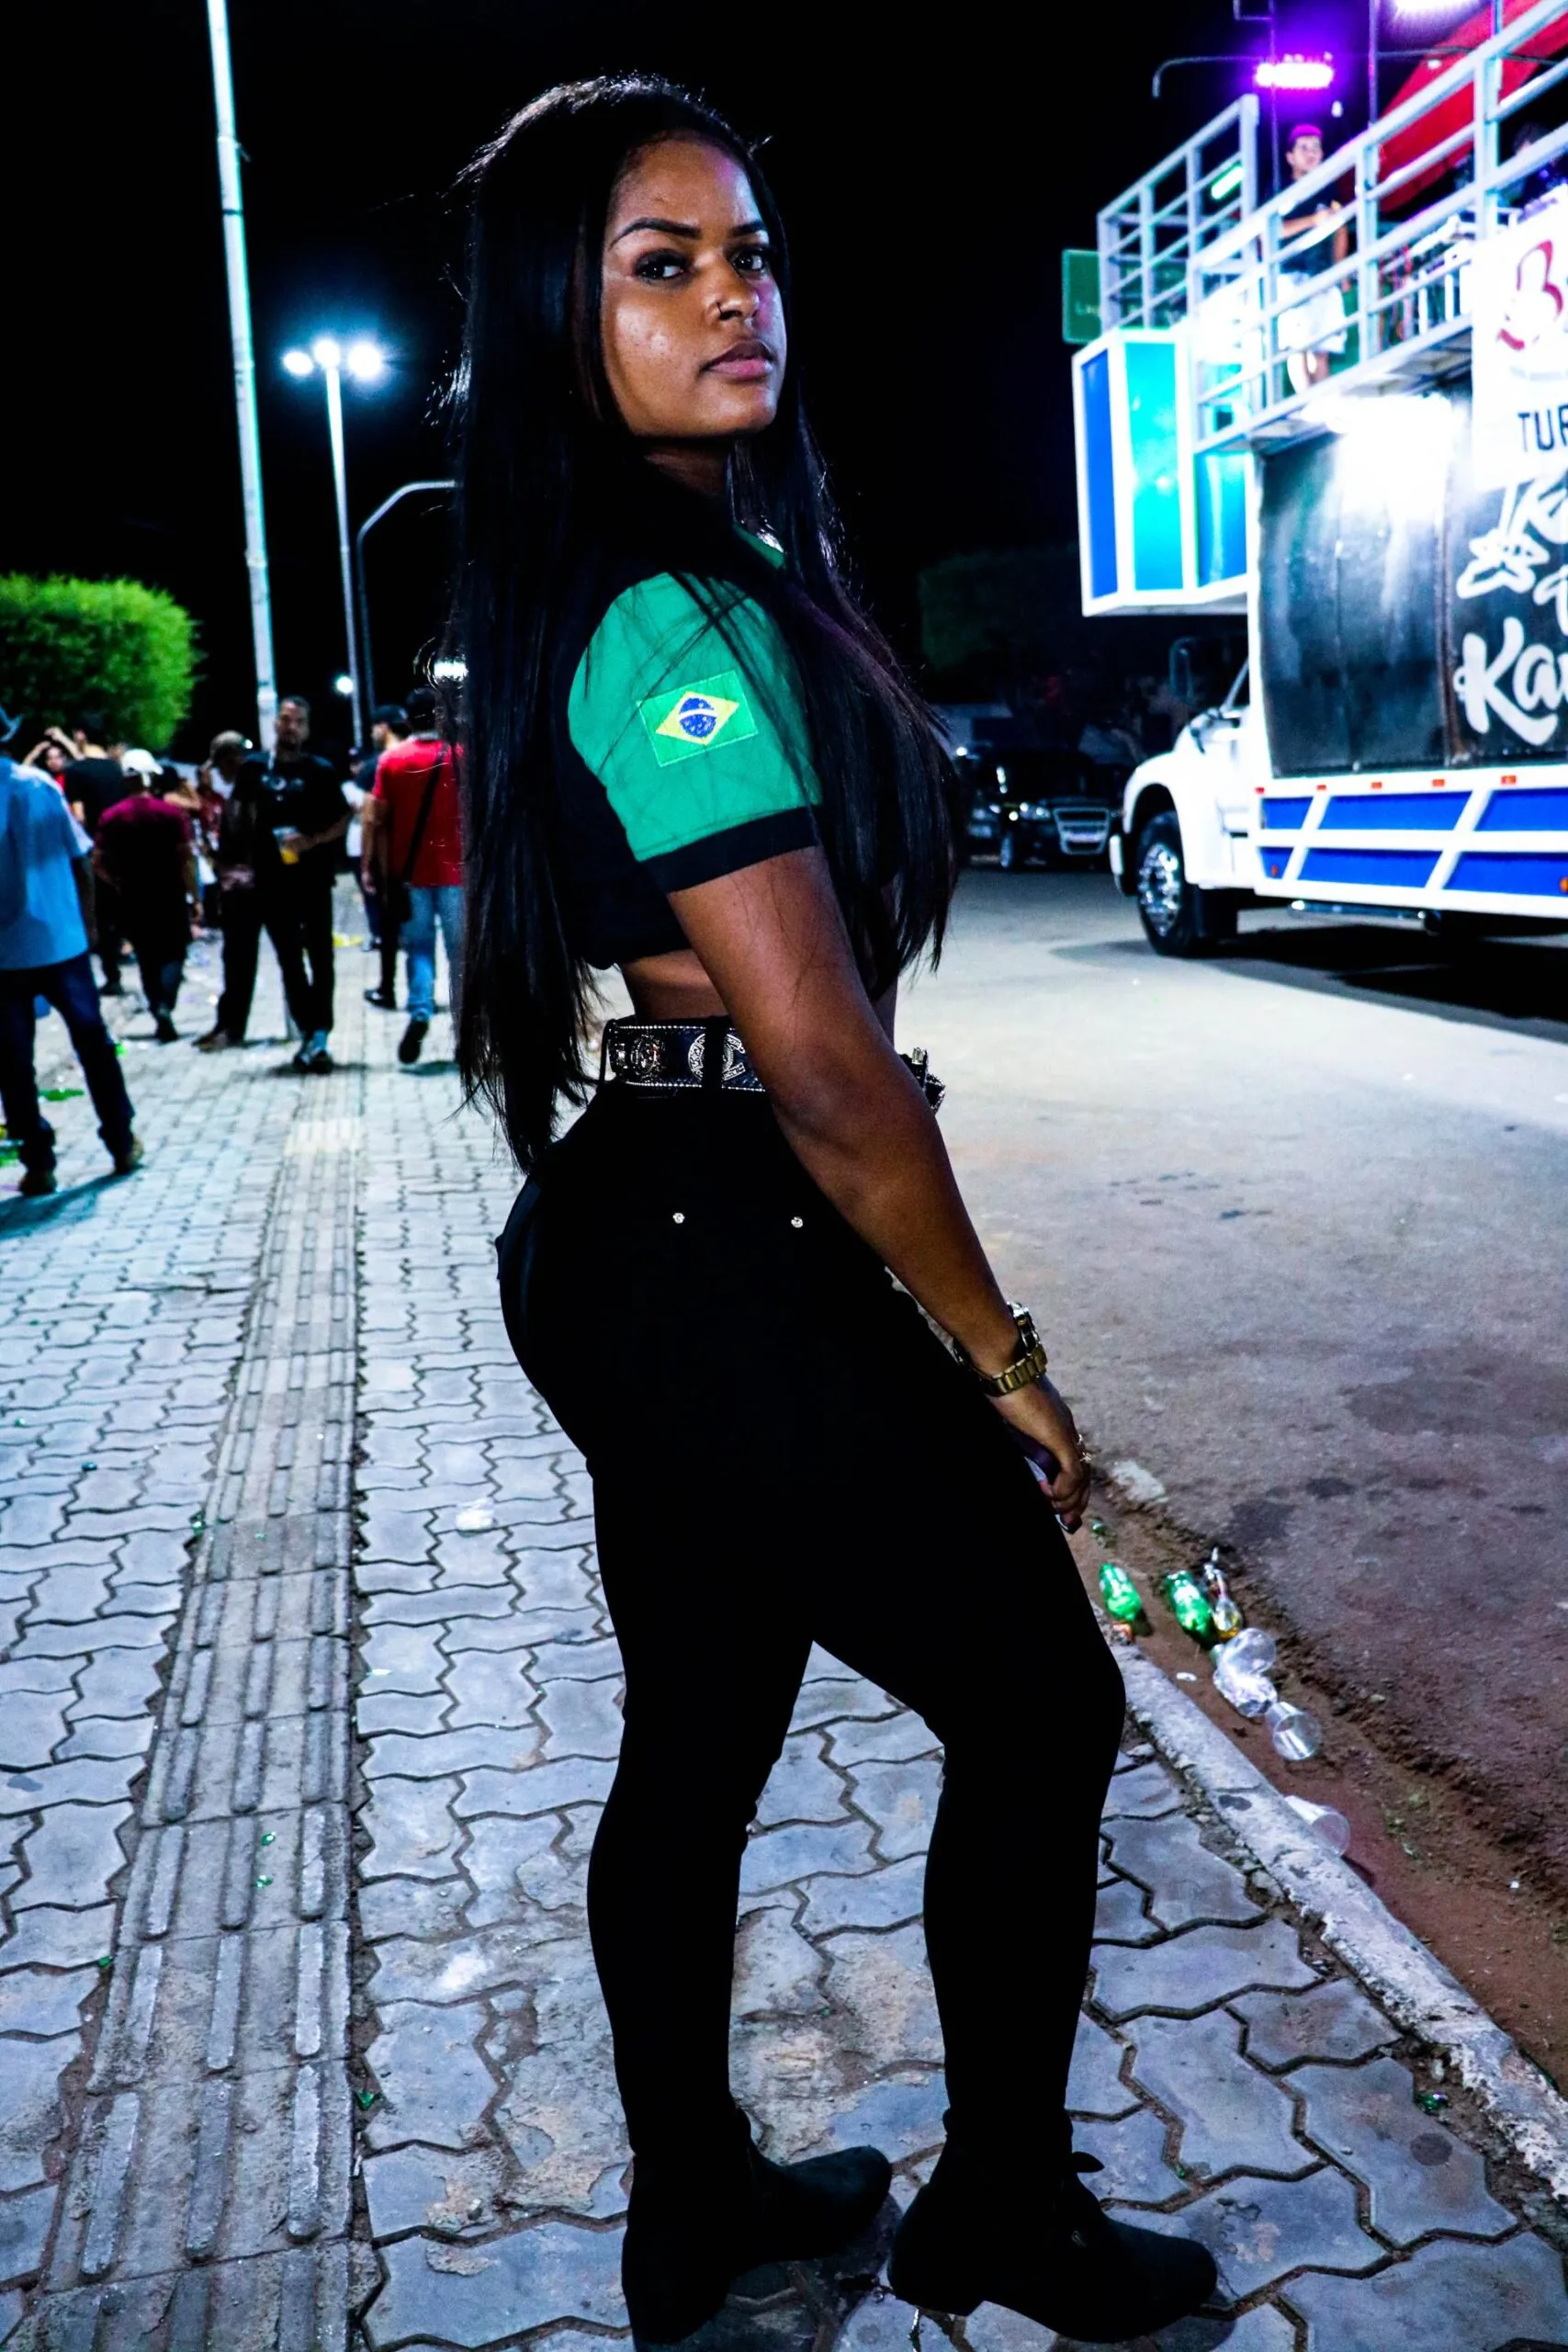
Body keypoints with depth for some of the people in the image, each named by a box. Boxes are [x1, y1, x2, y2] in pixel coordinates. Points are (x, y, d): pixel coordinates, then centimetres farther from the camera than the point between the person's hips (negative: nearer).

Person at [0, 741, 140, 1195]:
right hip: (62, 939, 2)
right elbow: (79, 862, -1)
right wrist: (87, 921, 11)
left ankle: (39, 1164, 7)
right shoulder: (39, 784, -4)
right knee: (93, 1042, 14)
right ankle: (123, 1144, 21)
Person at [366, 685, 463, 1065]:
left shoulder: (391, 760, 2)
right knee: (460, 951, 5)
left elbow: (378, 822, -1)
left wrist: (385, 875, 4)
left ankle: (420, 1012, -14)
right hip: (455, 870, -1)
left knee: (419, 947, 10)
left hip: (410, 873, 1)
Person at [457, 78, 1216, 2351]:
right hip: (733, 1280, -9)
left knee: (698, 1739, 19)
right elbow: (827, 1068, -21)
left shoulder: (726, 573, 12)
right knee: (1039, 1700, 7)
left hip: (631, 1256, 9)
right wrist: (1000, 1352, -12)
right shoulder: (680, 628, -20)